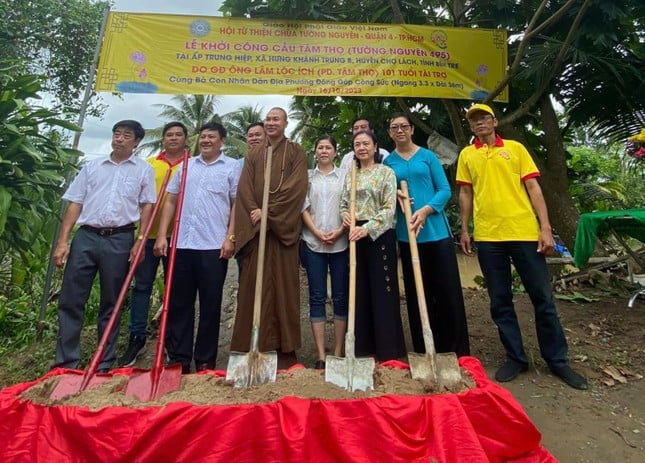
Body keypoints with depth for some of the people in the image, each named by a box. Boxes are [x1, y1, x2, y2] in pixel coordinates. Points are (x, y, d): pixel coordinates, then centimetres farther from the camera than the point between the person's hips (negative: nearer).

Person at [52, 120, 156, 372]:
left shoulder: (144, 169, 7)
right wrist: (62, 241, 1)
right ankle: (65, 362, 14)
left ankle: (104, 364, 18)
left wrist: (140, 241, -6)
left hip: (120, 240, -2)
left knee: (111, 304, 7)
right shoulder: (92, 166, 12)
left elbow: (147, 205, 4)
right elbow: (75, 204, 9)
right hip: (86, 237, 2)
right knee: (70, 300, 2)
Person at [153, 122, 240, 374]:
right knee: (179, 303, 8)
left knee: (210, 305, 4)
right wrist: (161, 235, 5)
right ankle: (179, 359, 20)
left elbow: (237, 205, 0)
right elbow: (170, 202, 14)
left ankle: (205, 361, 17)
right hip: (182, 244, 4)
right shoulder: (186, 166, 16)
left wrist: (230, 238, -10)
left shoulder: (232, 167, 6)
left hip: (214, 246, -4)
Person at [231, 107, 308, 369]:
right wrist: (255, 212, -10)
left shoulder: (295, 152, 9)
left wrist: (268, 212, -12)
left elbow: (296, 187, -6)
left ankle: (285, 348, 5)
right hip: (255, 229, 3)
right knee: (254, 286, 1)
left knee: (283, 286, -2)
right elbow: (244, 188, 8)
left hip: (284, 229, -3)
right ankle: (256, 346, 9)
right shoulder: (253, 155, 19)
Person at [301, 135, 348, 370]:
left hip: (341, 243, 0)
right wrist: (317, 232, -9)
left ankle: (338, 352, 14)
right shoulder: (308, 176, 10)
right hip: (313, 243, 0)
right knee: (317, 297, 0)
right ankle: (321, 355, 6)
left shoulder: (344, 175, 9)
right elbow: (303, 207, 3)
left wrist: (339, 231, -10)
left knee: (341, 297, 3)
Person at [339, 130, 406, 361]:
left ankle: (388, 351, 8)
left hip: (380, 235, -5)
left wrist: (367, 228, -22)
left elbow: (389, 208, -10)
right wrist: (345, 216, -7)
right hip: (356, 236, 5)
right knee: (360, 292, 7)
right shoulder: (350, 175, 15)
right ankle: (363, 347, 18)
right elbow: (343, 204, 16)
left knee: (383, 291, -2)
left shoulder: (386, 172, 0)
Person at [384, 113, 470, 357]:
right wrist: (394, 194, -10)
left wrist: (425, 210, -15)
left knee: (448, 290, 0)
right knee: (417, 293, 7)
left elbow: (445, 190, 0)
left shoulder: (427, 156, 6)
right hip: (407, 234, 1)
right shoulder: (388, 162, 9)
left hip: (436, 230, -1)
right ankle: (424, 352, 20)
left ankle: (457, 351, 14)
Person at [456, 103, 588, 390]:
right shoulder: (466, 155, 12)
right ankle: (516, 358, 21)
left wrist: (545, 228, -4)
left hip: (525, 231, -1)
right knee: (500, 302, 6)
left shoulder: (515, 148, 9)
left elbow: (533, 188, 4)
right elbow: (465, 194, 12)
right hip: (487, 236, 1)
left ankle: (557, 360, 21)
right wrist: (464, 230, 6)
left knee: (543, 297, 5)